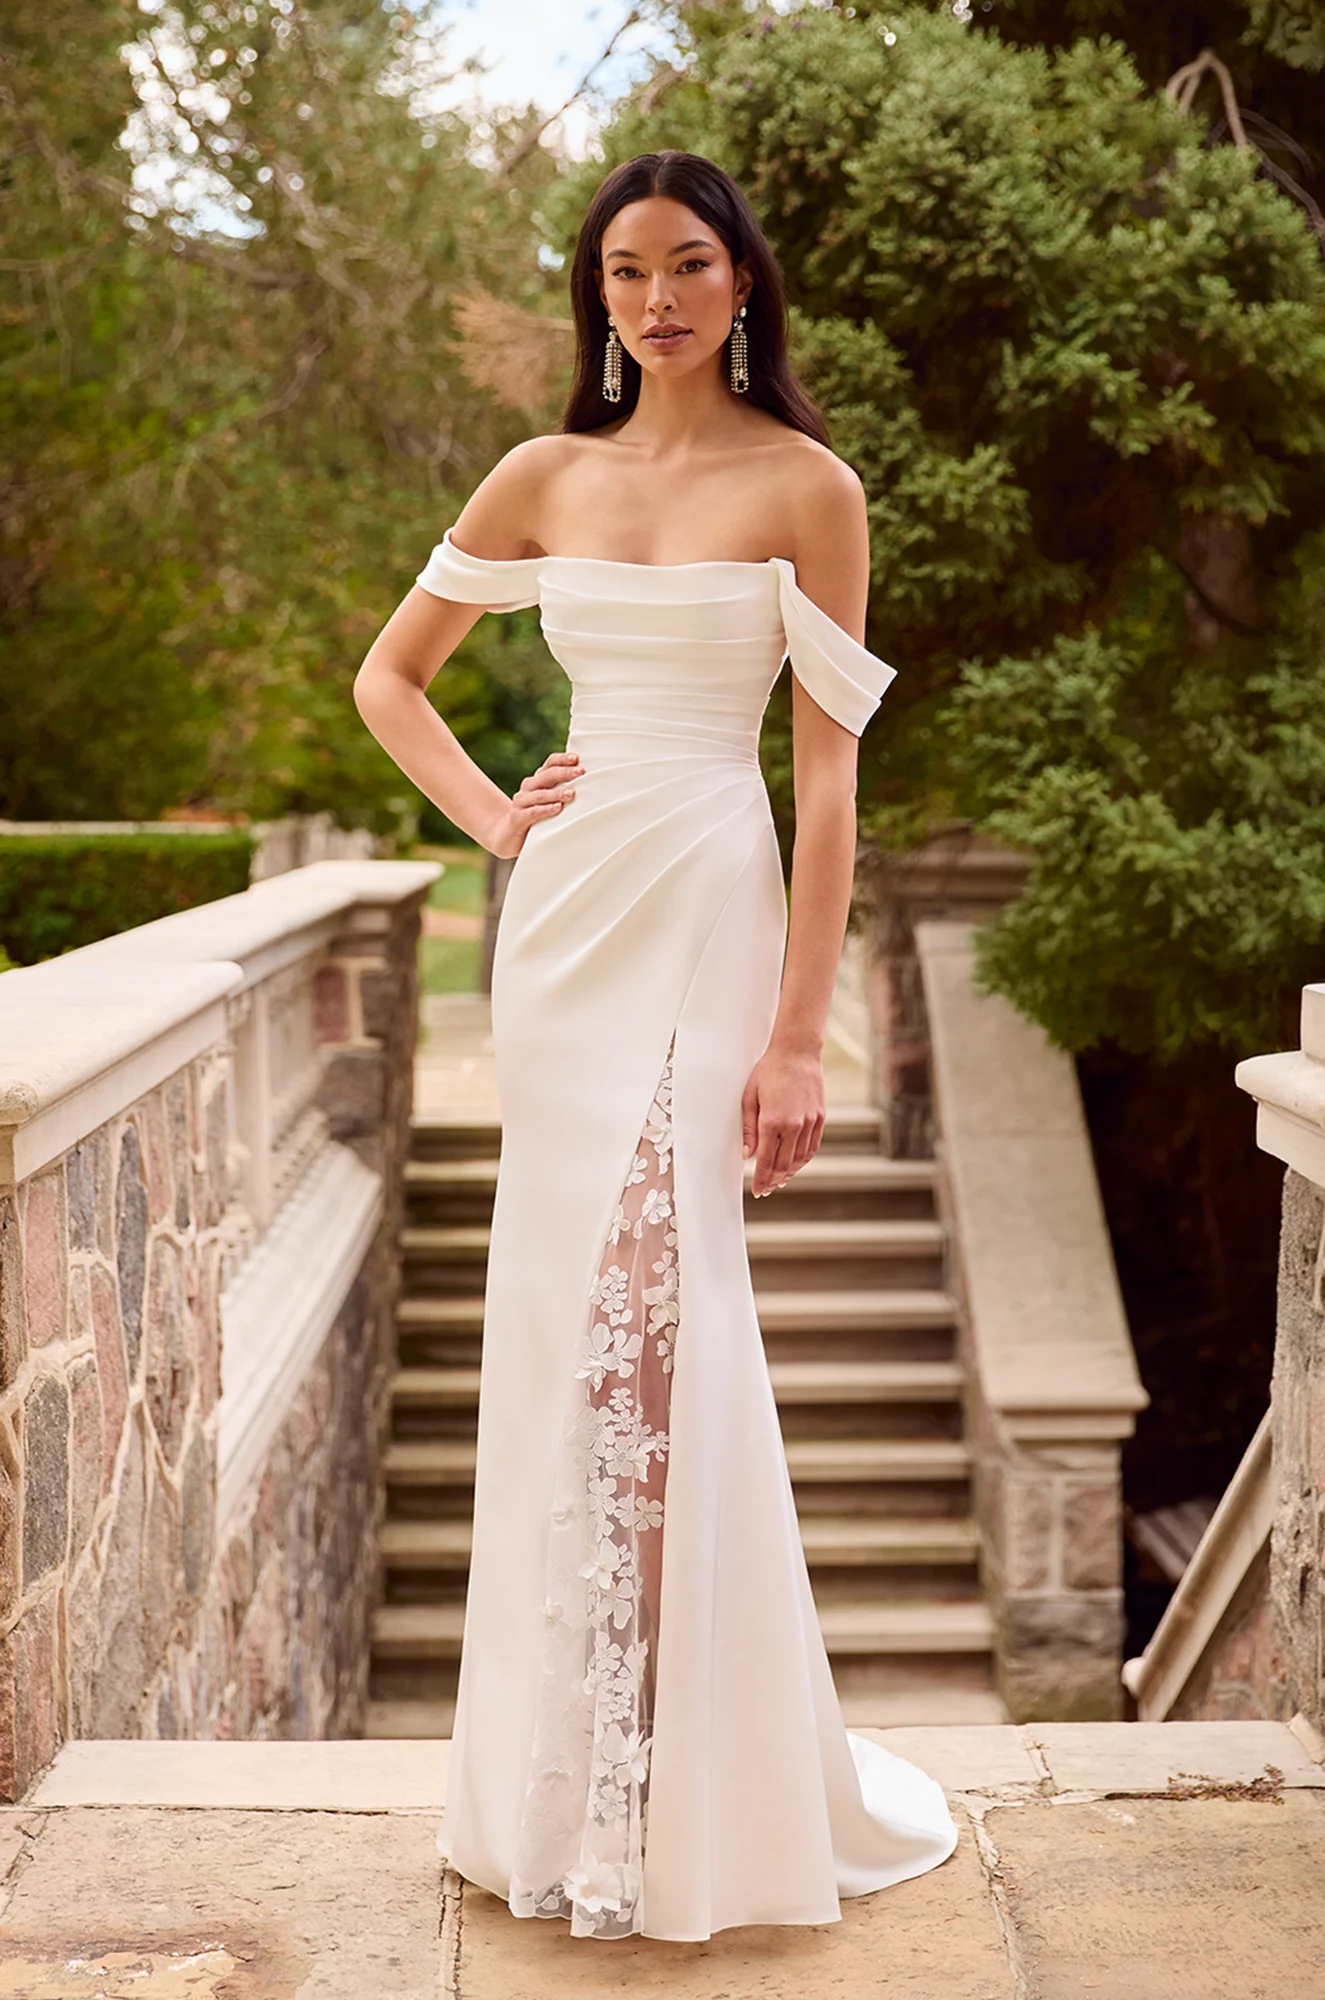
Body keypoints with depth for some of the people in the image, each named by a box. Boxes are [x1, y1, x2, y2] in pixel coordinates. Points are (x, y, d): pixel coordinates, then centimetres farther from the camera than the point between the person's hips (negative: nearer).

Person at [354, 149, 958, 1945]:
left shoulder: (804, 486, 0)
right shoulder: (545, 479, 12)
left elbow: (828, 772, -5)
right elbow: (389, 676, 21)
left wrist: (799, 1034, -11)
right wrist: (490, 816, 4)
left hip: (709, 908, -4)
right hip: (563, 913, 4)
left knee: (660, 1310, -7)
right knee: (569, 1312, 6)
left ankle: (702, 1797, 8)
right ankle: (572, 1791, 19)